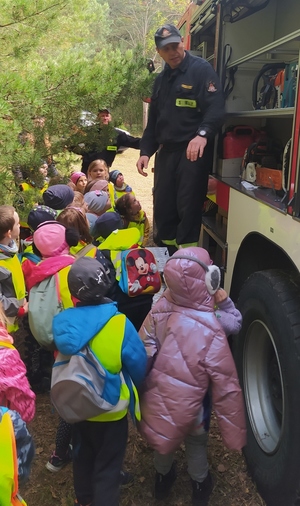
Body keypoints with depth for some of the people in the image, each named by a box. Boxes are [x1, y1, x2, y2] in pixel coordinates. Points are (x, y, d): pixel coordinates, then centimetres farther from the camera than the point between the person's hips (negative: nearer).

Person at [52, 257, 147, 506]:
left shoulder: (61, 323, -18)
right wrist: (130, 390, 3)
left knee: (82, 457, 29)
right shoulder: (119, 324, -28)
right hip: (111, 410, -4)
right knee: (108, 467, 17)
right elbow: (139, 365, -16)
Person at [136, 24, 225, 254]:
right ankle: (170, 257, 21)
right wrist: (146, 151, 13)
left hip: (193, 151, -7)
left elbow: (216, 108, -16)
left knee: (188, 207, -9)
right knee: (162, 207, 8)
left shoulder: (202, 69, -3)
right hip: (166, 151, 7)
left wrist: (203, 134, -34)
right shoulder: (161, 79, 20)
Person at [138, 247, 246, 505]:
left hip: (157, 400, 4)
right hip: (190, 407, -3)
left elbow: (142, 356, -8)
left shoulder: (159, 310, -18)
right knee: (197, 442, 28)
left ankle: (163, 478, 59)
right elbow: (225, 382, -22)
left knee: (164, 436, 33)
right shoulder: (210, 328, -31)